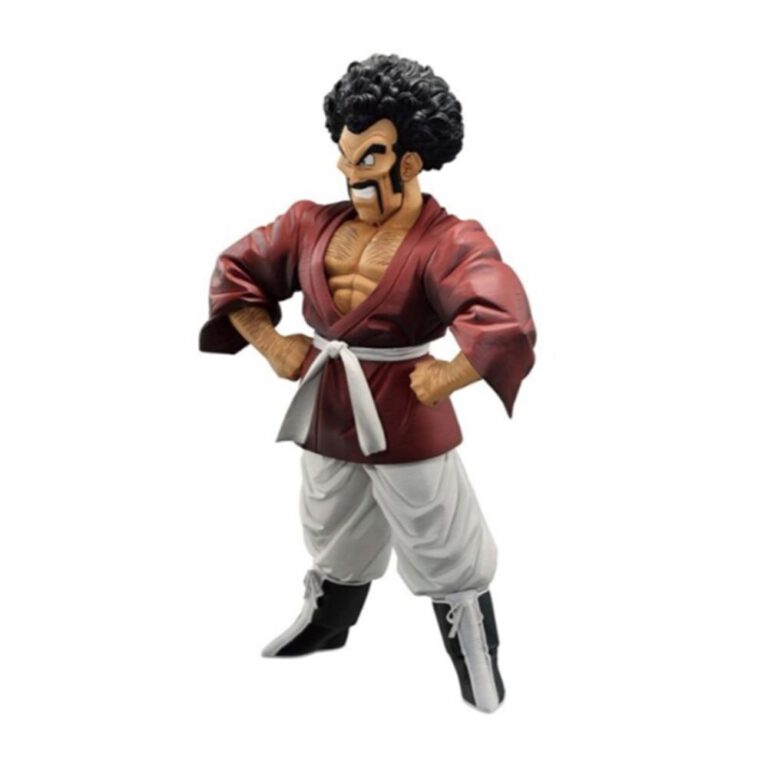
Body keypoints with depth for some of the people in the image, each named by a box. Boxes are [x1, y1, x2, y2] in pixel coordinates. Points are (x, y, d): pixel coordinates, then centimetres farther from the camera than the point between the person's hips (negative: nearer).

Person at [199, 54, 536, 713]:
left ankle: (484, 689, 29)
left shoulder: (448, 243, -21)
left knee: (448, 563, 9)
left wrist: (445, 378, -23)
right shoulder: (314, 224, -1)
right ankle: (325, 626, 56)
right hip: (327, 416, 6)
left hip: (406, 423, -6)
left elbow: (507, 326, -33)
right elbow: (235, 269, 9)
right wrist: (272, 345, 2)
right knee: (336, 544, 29)